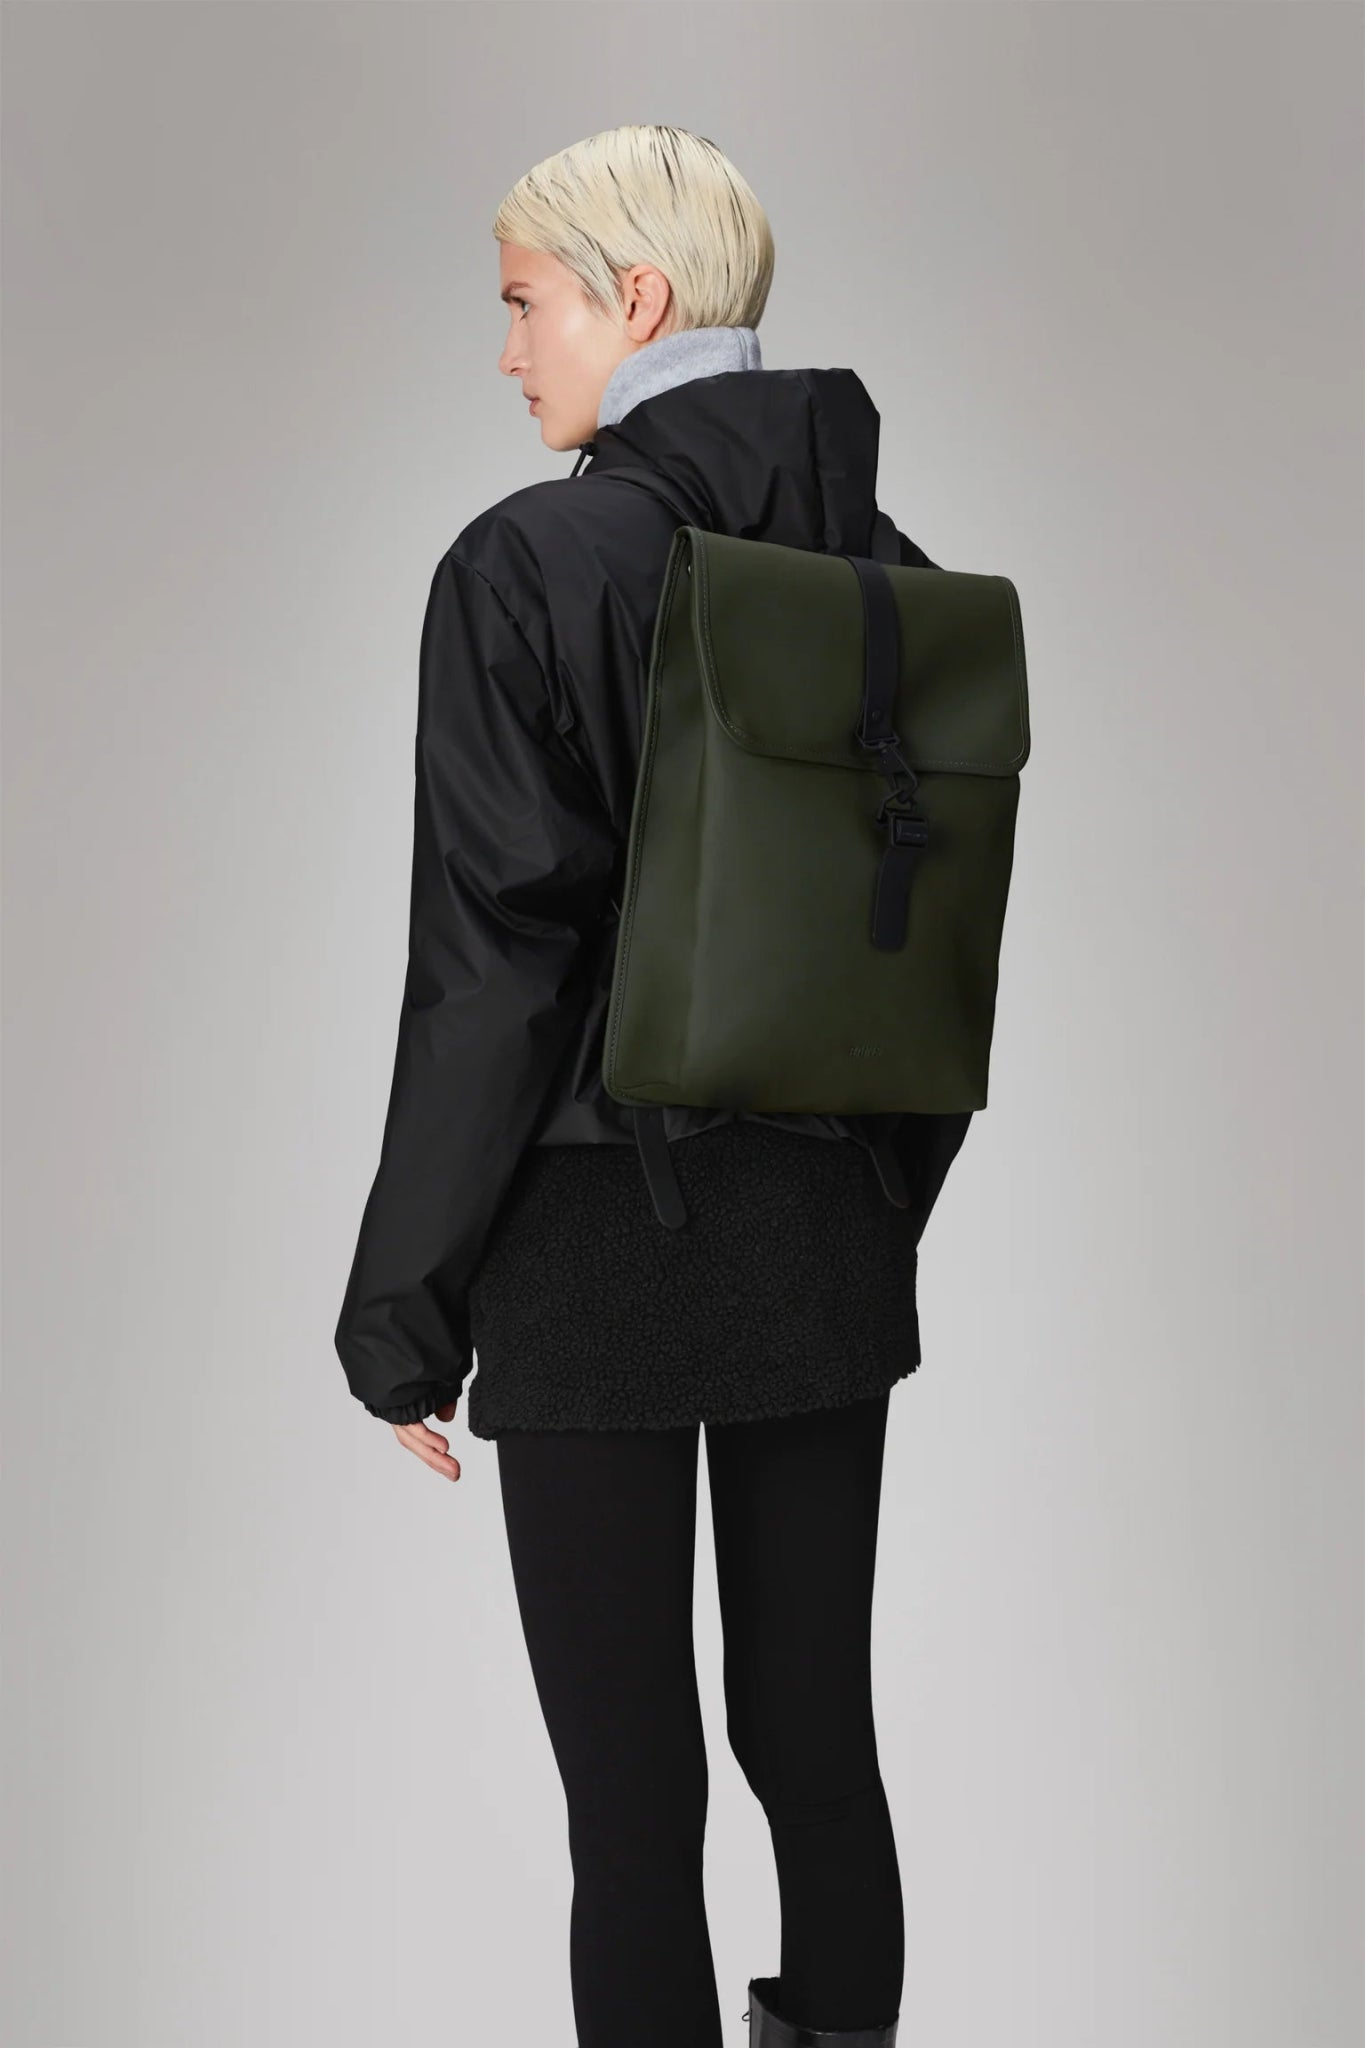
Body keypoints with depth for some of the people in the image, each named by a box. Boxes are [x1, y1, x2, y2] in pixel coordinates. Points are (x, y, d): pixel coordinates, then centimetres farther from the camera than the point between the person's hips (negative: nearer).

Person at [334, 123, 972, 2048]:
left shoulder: (530, 566, -13)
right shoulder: (895, 573, 4)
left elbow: (491, 965, -15)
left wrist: (406, 1312, -7)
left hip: (601, 1243, -5)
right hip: (831, 1242, 6)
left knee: (632, 1788, 7)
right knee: (818, 1737, 19)